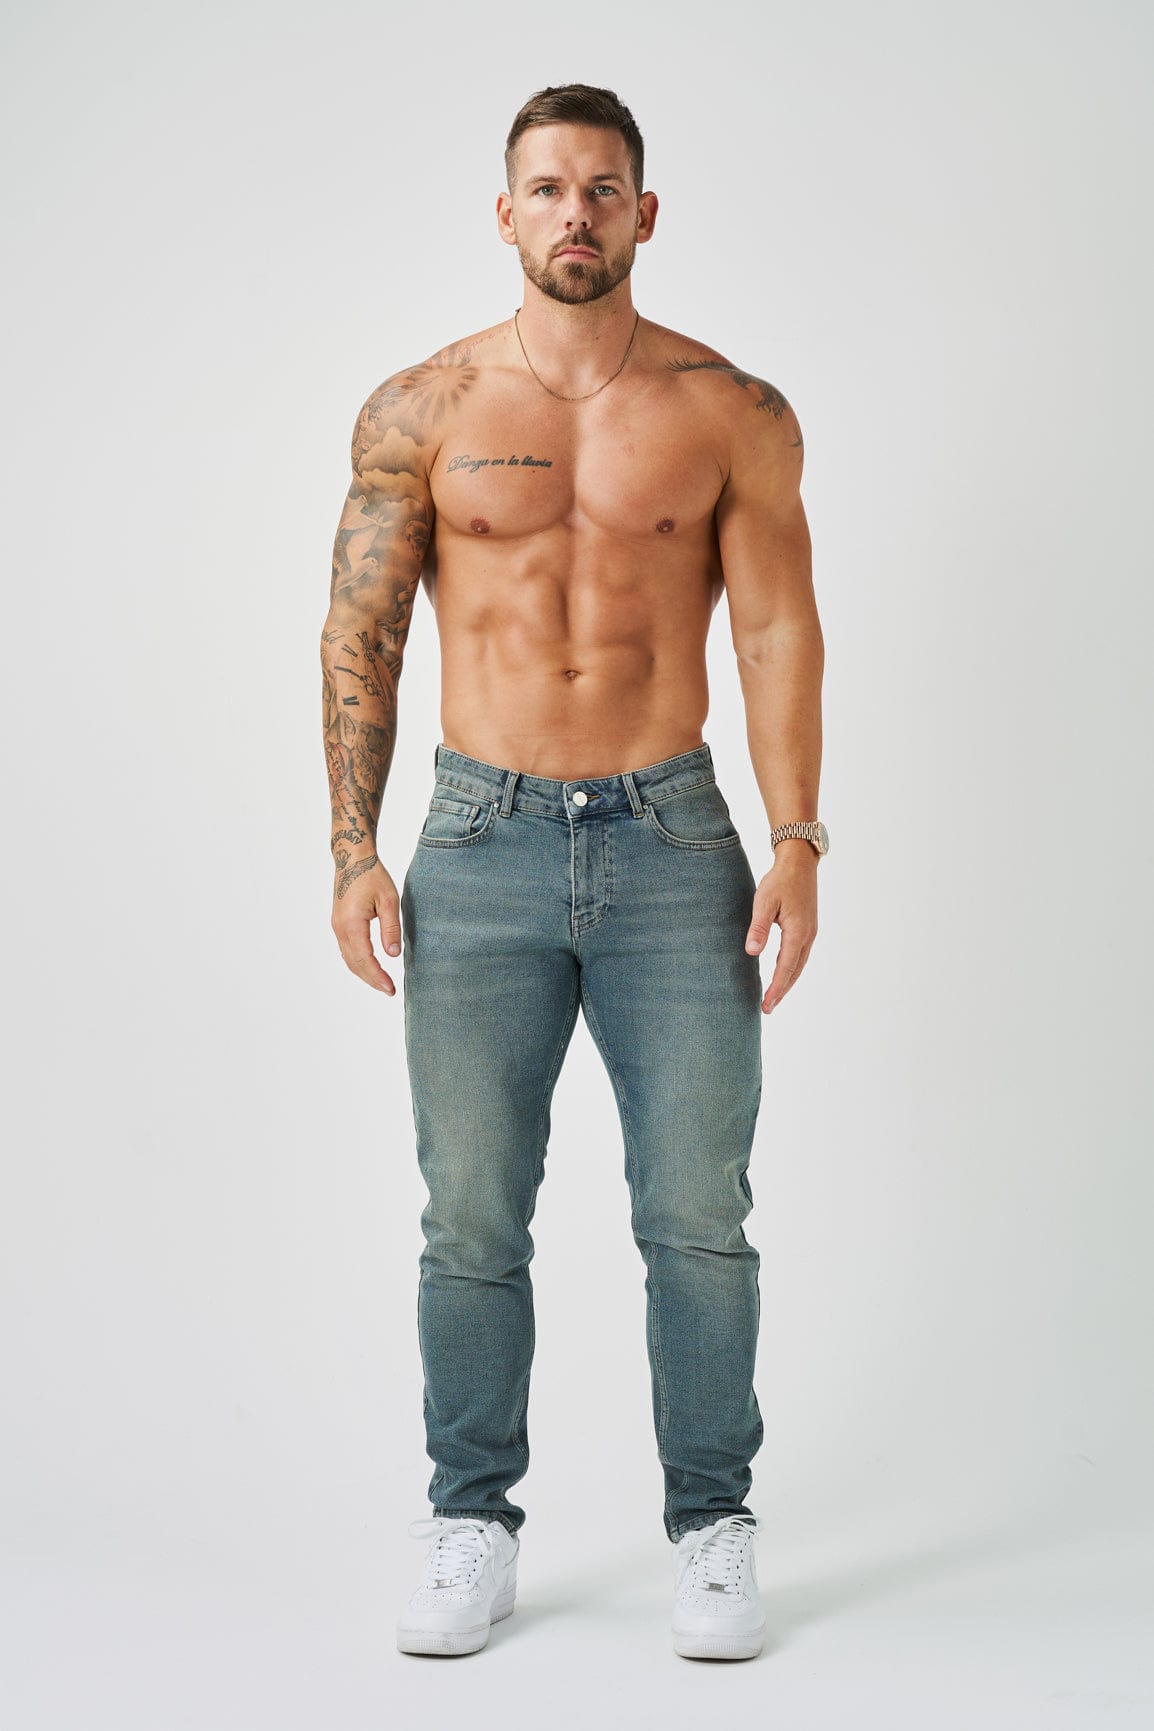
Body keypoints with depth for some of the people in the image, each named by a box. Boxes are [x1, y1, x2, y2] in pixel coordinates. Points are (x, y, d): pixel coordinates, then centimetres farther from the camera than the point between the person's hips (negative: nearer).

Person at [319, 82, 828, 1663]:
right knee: (472, 1220, 5)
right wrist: (354, 847, -3)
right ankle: (475, 1530, 20)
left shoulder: (733, 415, 3)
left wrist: (796, 844, -7)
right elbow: (360, 633, 4)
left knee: (699, 1213, 2)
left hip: (672, 841, 0)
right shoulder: (421, 411, 4)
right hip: (482, 846, 1)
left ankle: (713, 1530, 17)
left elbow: (780, 632, 1)